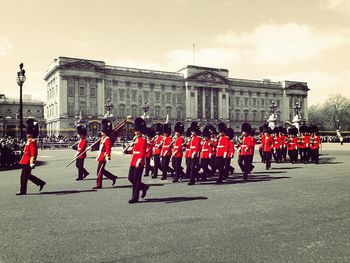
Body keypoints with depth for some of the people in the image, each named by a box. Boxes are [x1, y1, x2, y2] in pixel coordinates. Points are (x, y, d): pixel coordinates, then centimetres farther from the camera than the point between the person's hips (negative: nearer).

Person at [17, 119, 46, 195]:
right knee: (27, 175, 14)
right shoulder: (29, 141, 15)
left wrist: (32, 162, -27)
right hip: (26, 162, 10)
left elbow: (33, 153, -23)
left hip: (28, 162, -10)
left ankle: (22, 191, 7)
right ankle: (41, 183, 19)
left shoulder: (32, 142, -16)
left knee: (24, 176, -2)